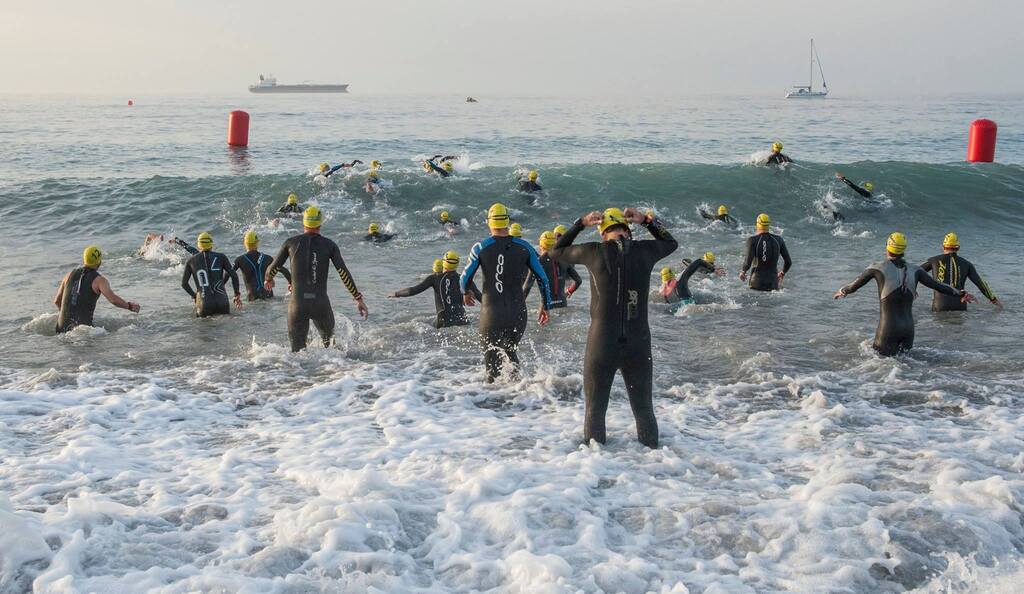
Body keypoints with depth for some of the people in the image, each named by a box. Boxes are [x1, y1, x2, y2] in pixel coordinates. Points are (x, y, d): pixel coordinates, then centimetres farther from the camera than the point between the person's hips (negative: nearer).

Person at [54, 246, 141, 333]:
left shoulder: (70, 275, 16)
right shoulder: (99, 280, -1)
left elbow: (57, 301, 21)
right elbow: (113, 299, -16)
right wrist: (130, 306, 1)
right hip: (82, 325, -5)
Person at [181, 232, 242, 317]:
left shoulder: (191, 261, 10)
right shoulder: (221, 257, 7)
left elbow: (184, 284, 16)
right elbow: (234, 275, 4)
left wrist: (194, 295, 31)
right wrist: (237, 294, 15)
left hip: (204, 303, 0)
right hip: (222, 302, 0)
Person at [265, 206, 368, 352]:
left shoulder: (291, 242, 6)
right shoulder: (329, 245, 3)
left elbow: (273, 268, 13)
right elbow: (343, 272, -5)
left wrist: (268, 279, 36)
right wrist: (358, 298, -3)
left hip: (297, 303, 0)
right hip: (321, 304, 0)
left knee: (298, 350, 4)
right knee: (329, 342, 21)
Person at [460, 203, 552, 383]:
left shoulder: (480, 248, -5)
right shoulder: (524, 247, 0)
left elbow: (464, 279, 0)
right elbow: (542, 278, 3)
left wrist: (466, 293, 23)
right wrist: (545, 306, 15)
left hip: (491, 313, -2)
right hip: (518, 314, 2)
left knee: (491, 358, 10)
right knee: (510, 351, 23)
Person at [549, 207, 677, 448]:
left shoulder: (594, 252, -5)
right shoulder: (645, 251, -1)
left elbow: (556, 251, 13)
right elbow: (671, 242, 22)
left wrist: (581, 223, 14)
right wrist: (647, 220, 17)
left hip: (601, 345, -2)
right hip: (638, 345, 2)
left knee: (595, 409, 11)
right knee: (644, 408, 15)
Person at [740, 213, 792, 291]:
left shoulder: (752, 240, -5)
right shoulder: (778, 240, 5)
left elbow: (748, 262, -13)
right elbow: (788, 262, 7)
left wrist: (743, 272, 7)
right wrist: (782, 273, 26)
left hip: (757, 282, -2)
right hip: (773, 282, 2)